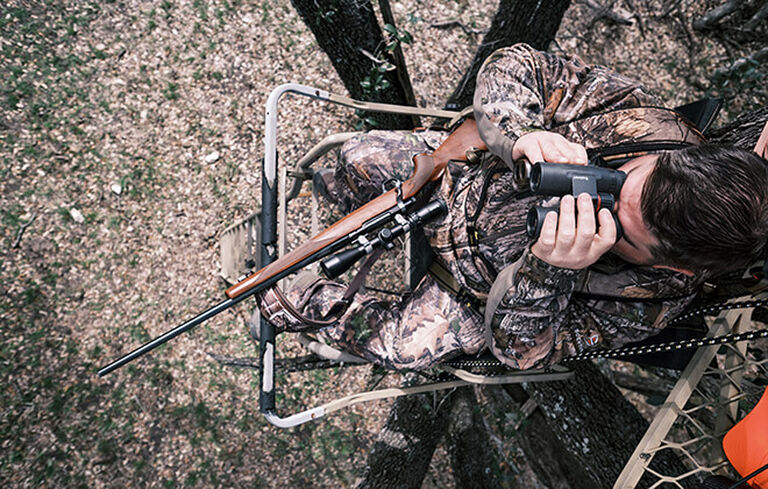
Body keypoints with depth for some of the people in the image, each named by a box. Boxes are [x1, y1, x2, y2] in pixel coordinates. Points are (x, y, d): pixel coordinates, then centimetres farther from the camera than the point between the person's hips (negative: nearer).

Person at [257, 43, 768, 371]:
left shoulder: (645, 306, -31)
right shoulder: (633, 110, -30)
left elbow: (520, 348, -27)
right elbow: (512, 66, -24)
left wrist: (547, 268, -48)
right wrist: (522, 135, -47)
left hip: (486, 281, -2)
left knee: (405, 347, -10)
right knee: (361, 157, 1)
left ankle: (307, 298, 23)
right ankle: (350, 215, 42)